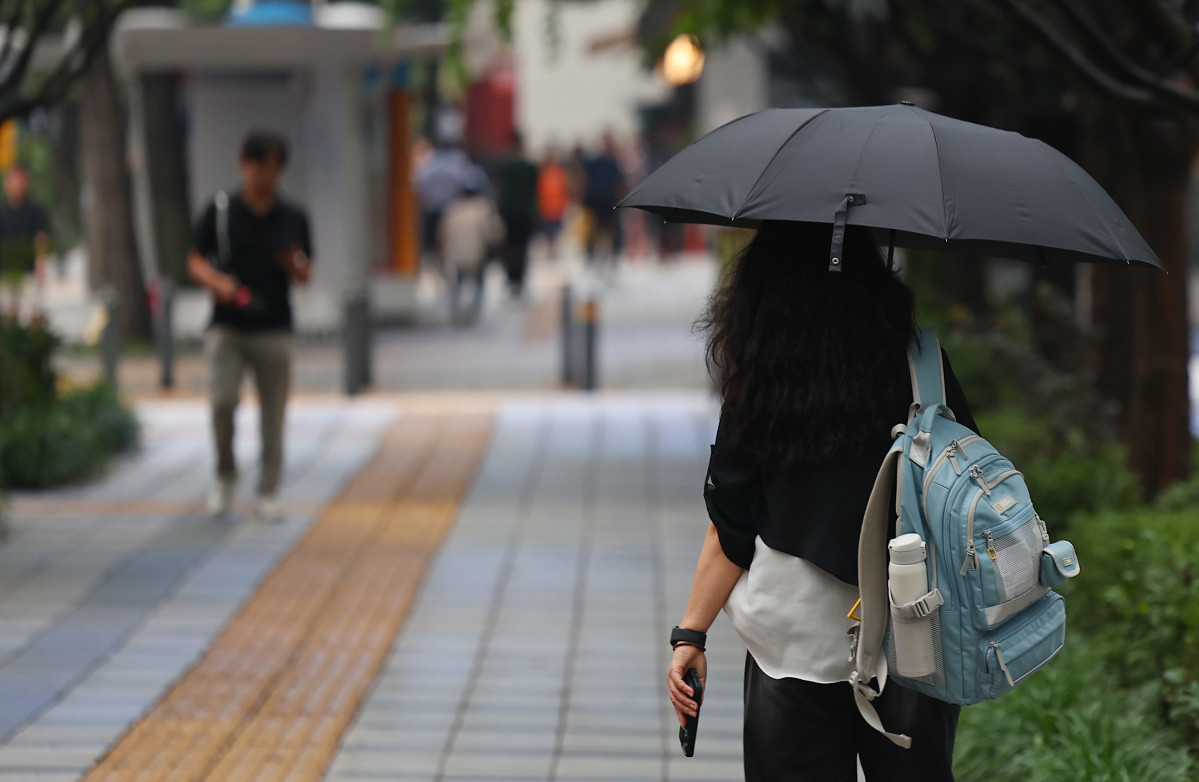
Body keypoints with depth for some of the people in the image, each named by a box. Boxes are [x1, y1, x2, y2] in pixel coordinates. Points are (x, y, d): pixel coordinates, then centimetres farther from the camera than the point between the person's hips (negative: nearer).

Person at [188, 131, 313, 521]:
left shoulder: (294, 219, 7)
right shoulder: (220, 211, 3)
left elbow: (305, 275, 12)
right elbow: (196, 261, 7)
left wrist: (296, 267, -11)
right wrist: (216, 281, -13)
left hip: (274, 329, 1)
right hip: (227, 327, -1)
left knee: (273, 412, 1)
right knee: (223, 400, -15)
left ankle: (268, 492, 12)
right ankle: (225, 475, 9)